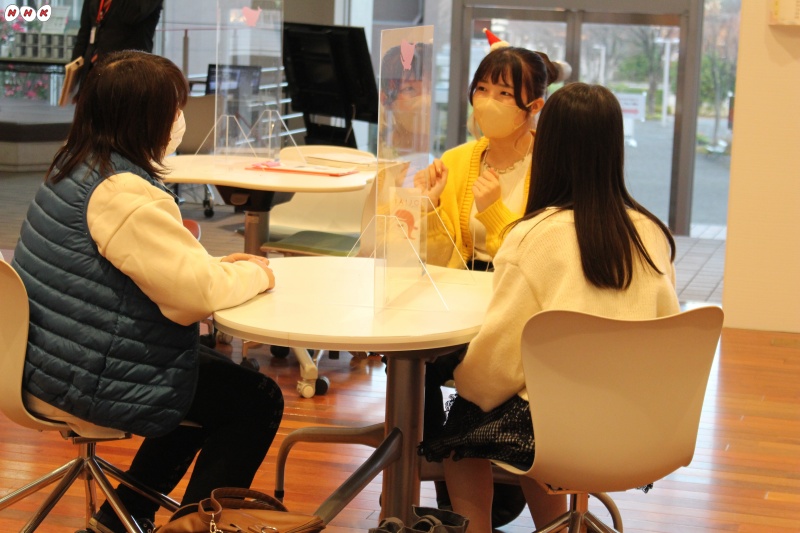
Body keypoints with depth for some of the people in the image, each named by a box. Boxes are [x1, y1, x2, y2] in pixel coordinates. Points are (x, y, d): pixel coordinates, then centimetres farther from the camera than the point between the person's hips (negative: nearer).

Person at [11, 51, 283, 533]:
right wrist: (254, 273, -7)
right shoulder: (123, 195, -25)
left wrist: (217, 265, 4)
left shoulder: (75, 167, 7)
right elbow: (198, 292, -26)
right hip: (95, 381, -10)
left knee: (220, 375, 28)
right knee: (258, 401, 3)